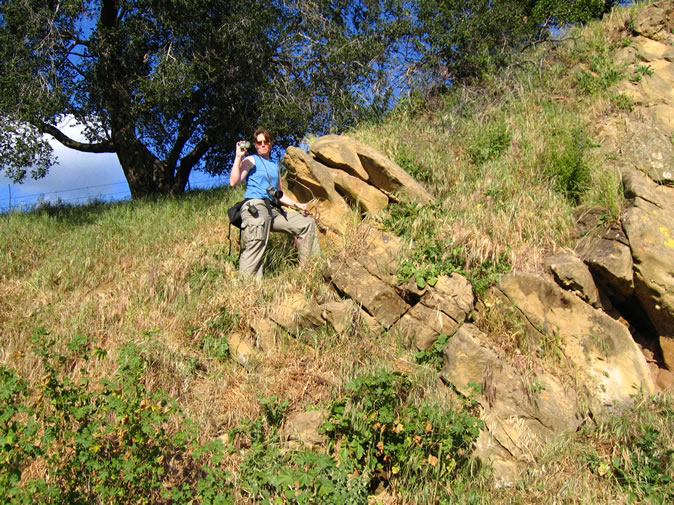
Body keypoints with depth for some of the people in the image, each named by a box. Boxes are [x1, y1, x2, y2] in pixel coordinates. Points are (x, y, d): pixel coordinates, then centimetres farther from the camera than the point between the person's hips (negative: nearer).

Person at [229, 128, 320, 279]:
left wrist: (296, 204, 16)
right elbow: (234, 181, -10)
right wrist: (238, 157, -12)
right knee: (256, 246, -26)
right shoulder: (251, 161, 6)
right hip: (255, 206, -7)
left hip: (274, 210, 7)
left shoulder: (275, 165, 26)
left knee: (307, 223, 7)